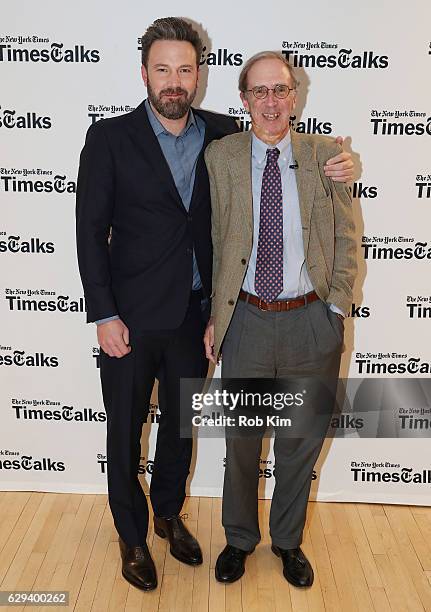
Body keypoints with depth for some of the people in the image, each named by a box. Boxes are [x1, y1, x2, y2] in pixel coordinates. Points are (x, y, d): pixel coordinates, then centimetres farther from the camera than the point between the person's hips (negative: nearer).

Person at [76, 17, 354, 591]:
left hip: (194, 313, 3)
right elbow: (91, 231, -8)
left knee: (182, 423, 19)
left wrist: (329, 169, -7)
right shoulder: (110, 137, -8)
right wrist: (104, 315, -12)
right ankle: (132, 534, 36)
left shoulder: (222, 133, 2)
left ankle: (168, 512, 45)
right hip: (132, 317, -3)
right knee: (126, 430, 12)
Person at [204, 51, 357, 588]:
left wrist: (337, 308, -3)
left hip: (312, 321, 1)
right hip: (246, 318, 0)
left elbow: (346, 239, 4)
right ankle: (239, 539, 40)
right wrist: (215, 316, 1)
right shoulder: (220, 156, 0)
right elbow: (212, 242, 2)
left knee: (300, 442, 16)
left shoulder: (325, 155, 1)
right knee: (241, 442, 15)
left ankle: (287, 541, 41)